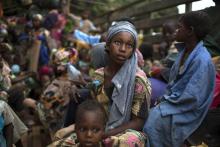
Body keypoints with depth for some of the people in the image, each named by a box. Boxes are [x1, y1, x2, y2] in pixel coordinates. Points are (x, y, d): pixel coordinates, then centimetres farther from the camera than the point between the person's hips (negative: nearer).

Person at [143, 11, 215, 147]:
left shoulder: (202, 60, -25)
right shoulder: (185, 51, 4)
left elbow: (192, 98, -25)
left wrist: (167, 99, -14)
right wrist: (166, 97, -1)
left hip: (187, 109, -8)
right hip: (176, 100, 8)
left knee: (152, 119, -21)